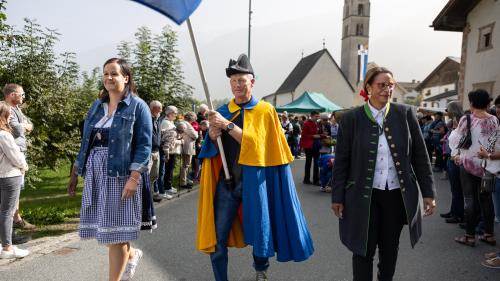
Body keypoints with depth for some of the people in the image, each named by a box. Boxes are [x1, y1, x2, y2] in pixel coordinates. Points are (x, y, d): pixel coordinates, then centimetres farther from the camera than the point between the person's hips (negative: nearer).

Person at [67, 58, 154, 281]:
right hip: (96, 175, 6)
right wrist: (75, 173, 13)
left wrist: (134, 178, -19)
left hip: (121, 175, -6)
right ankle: (131, 254, 39)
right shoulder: (97, 106, 14)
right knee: (104, 228, 12)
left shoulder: (137, 106, -3)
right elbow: (86, 142, 17)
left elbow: (144, 145, -10)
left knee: (115, 231, -1)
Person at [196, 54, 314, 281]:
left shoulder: (265, 110, -3)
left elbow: (254, 143, -15)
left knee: (259, 231, 13)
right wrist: (212, 135, -14)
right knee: (217, 238, 2)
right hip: (226, 181, 3)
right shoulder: (222, 112, 7)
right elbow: (211, 150, 7)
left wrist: (227, 125, -22)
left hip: (254, 180, -2)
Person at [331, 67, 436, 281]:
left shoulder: (405, 114, -1)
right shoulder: (351, 118, -6)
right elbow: (341, 161, -2)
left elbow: (420, 156, 3)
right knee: (364, 250, 5)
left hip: (397, 194, 2)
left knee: (390, 247, 18)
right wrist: (337, 197, -2)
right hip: (364, 195, -2)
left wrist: (428, 192, 1)